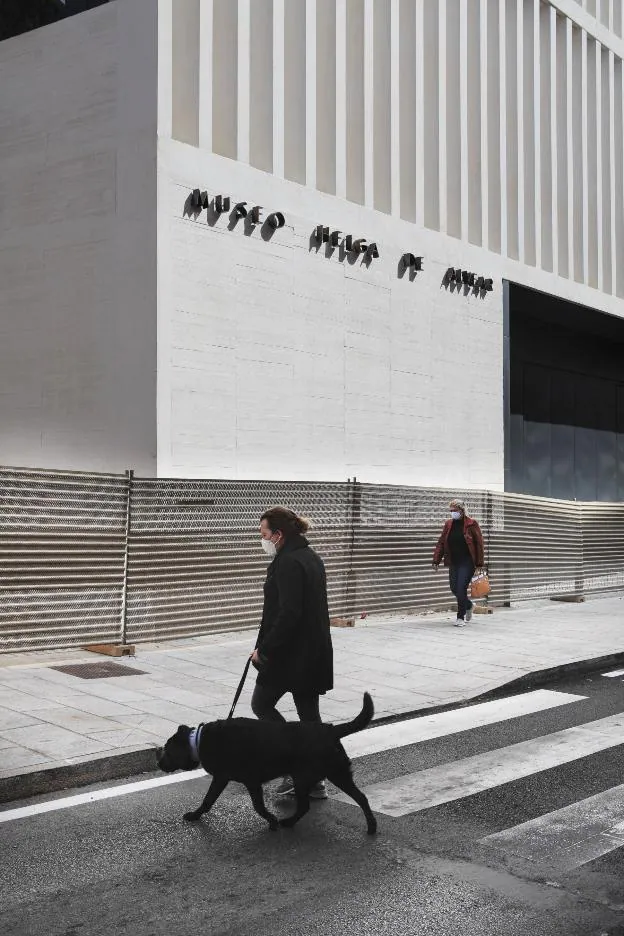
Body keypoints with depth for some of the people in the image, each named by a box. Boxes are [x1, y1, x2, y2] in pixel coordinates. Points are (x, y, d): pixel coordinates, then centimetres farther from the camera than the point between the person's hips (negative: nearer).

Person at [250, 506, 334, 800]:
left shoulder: (288, 563, -17)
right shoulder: (311, 557, 13)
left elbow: (288, 614, -24)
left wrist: (263, 649, -15)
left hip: (289, 652, -9)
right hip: (315, 651, 9)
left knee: (261, 704, 7)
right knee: (309, 712, 12)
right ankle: (314, 780, 16)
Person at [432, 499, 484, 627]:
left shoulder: (471, 524, -7)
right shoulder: (448, 524, 7)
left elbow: (479, 544, -6)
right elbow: (441, 543, 8)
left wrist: (479, 563, -9)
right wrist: (436, 560, 0)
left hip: (467, 562, -5)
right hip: (453, 562, 6)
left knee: (461, 588, -10)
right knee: (454, 588, 7)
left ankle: (461, 617, 2)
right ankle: (468, 605, 35)